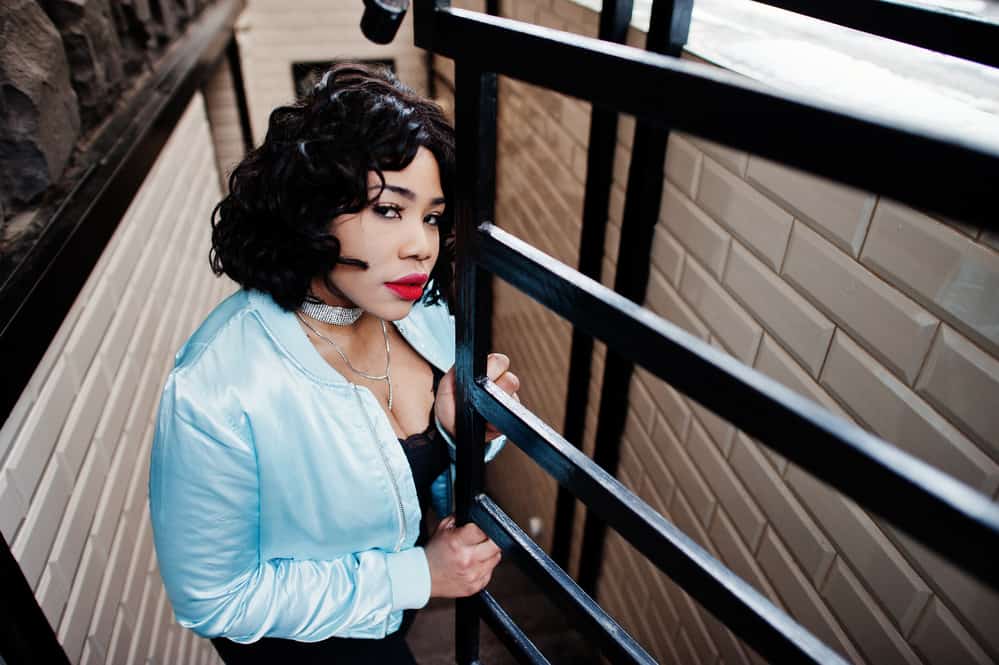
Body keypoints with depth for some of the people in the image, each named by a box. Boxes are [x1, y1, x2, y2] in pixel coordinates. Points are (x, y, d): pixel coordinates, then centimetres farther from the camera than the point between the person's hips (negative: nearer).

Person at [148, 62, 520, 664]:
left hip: (406, 574, 5)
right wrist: (415, 576, -25)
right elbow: (212, 601, -23)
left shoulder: (424, 310, -19)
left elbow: (432, 476, -4)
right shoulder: (216, 398, -36)